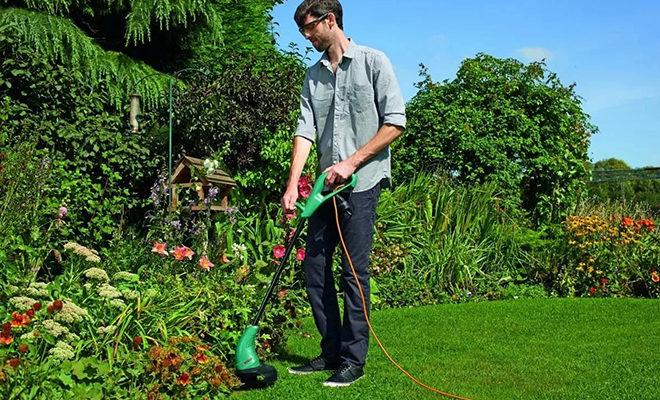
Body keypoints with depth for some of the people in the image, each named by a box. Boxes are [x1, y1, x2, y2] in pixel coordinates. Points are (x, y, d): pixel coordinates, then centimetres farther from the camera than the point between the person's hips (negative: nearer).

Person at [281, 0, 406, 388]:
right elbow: (305, 130, 6)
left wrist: (351, 162, -12)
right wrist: (293, 184, -6)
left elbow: (395, 123, -7)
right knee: (315, 266, 6)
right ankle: (332, 351, 18)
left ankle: (353, 359, 3)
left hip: (362, 182, -6)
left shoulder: (373, 62, -1)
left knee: (354, 269, -6)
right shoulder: (313, 76, 15)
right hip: (327, 184, 6)